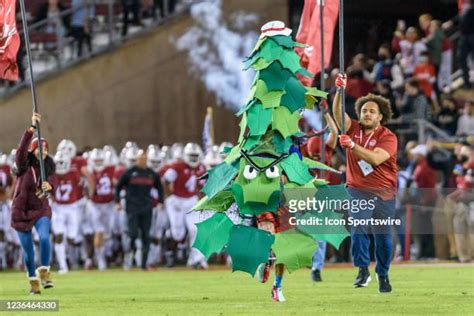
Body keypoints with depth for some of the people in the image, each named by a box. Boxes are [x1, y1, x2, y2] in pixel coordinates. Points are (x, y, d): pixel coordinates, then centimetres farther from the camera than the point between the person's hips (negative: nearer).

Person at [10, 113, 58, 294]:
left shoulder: (48, 168, 0)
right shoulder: (24, 165, -6)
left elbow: (54, 181, -18)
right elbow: (21, 149, -25)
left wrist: (49, 186, -43)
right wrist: (32, 127, -35)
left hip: (41, 210, 1)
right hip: (21, 211, -1)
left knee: (44, 238, -25)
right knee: (28, 250, 3)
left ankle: (44, 272, -9)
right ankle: (33, 281, 21)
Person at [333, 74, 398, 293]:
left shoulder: (388, 137, -5)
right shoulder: (354, 129, 7)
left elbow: (375, 158, -20)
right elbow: (338, 113, -6)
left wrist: (352, 145, -29)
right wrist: (340, 91, -21)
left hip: (384, 193, -1)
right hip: (358, 191, 1)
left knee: (383, 236, 2)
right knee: (358, 229, -18)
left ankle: (383, 275, 17)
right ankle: (363, 270, -14)